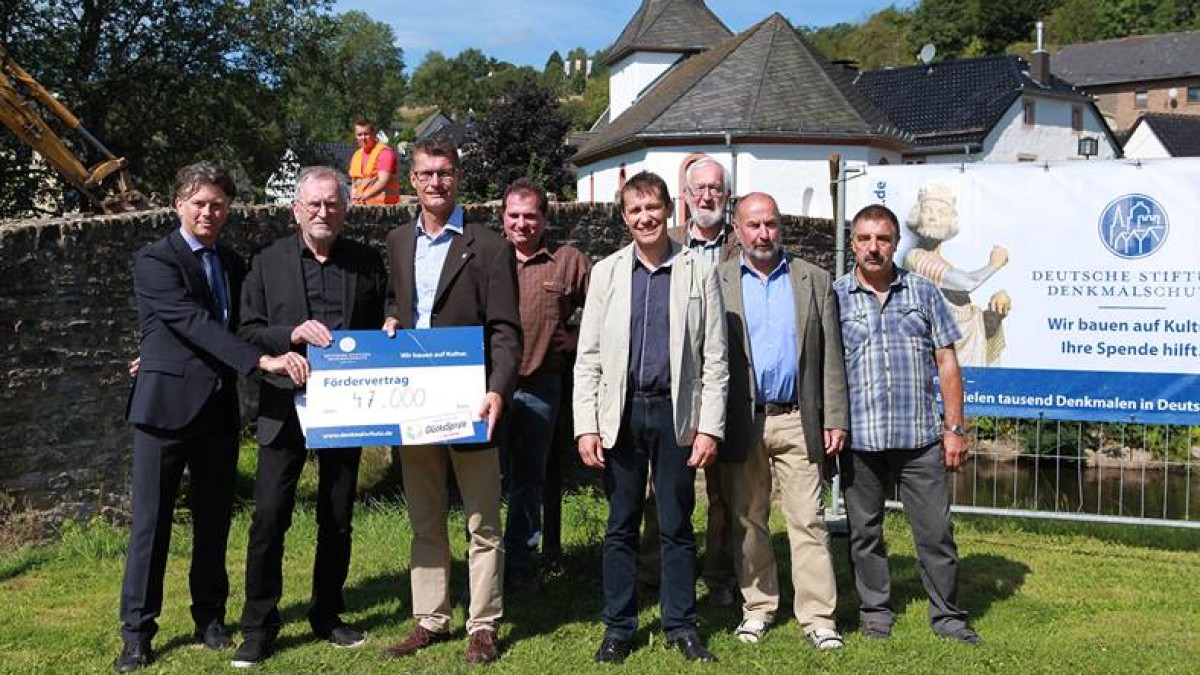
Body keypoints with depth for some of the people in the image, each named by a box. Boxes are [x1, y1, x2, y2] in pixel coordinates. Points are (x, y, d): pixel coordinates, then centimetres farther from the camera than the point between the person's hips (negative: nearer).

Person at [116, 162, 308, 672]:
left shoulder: (233, 263, 13)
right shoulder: (154, 261, -8)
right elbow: (195, 322, -21)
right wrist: (263, 360, -30)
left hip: (219, 406, 6)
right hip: (167, 403, -5)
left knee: (214, 518, 12)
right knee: (151, 521, -1)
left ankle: (210, 617, 24)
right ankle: (137, 633, 9)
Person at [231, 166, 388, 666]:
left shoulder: (368, 263, 6)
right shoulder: (268, 263, 2)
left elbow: (381, 329, 14)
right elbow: (248, 332, 0)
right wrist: (292, 334, -16)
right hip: (285, 406, -2)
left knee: (338, 521, 11)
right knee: (268, 518, -5)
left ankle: (327, 616, 27)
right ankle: (259, 628, 7)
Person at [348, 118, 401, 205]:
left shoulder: (384, 152, -6)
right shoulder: (356, 156, 18)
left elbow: (383, 182, -17)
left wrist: (365, 195, -29)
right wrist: (353, 201, 4)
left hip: (382, 204, -7)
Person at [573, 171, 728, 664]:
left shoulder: (698, 272, 3)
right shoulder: (606, 272, 6)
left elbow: (714, 359, 1)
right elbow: (588, 357, 4)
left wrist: (710, 427, -6)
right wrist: (586, 426, -4)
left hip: (676, 414, -1)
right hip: (621, 414, 1)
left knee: (676, 526, 7)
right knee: (621, 526, 8)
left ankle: (681, 625, 19)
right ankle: (618, 627, 19)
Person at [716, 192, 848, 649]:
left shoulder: (815, 281, 8)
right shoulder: (716, 284, 4)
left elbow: (831, 356, 6)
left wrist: (835, 420, 0)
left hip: (798, 421, 0)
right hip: (741, 423, 0)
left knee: (808, 521, -1)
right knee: (748, 521, 10)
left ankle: (817, 616, 4)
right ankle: (757, 607, 22)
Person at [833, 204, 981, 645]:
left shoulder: (924, 293, 8)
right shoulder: (834, 297, 3)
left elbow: (946, 364, 8)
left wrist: (954, 428, 3)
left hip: (920, 436, 1)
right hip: (859, 439, 0)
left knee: (936, 529, 3)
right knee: (864, 532, 9)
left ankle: (947, 615, 16)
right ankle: (875, 611, 24)